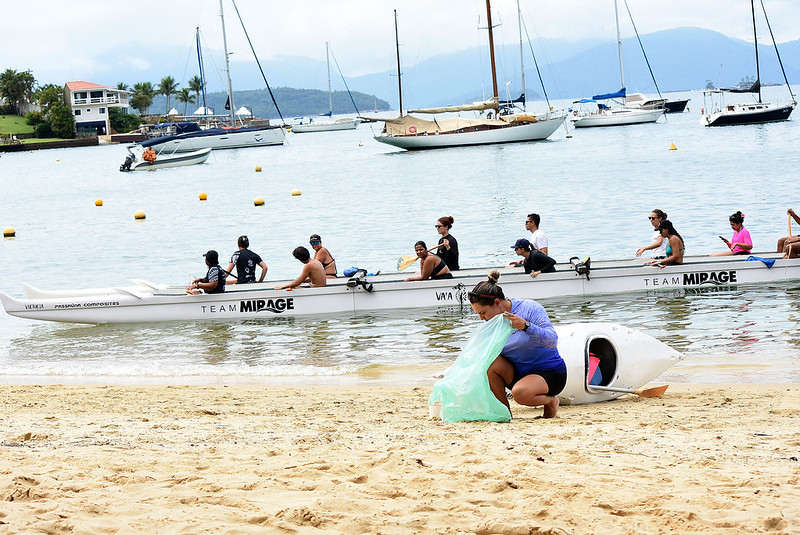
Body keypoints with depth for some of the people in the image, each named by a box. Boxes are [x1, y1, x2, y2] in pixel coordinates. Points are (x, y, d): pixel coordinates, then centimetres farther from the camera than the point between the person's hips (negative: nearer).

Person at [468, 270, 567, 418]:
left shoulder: (529, 308, -16)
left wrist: (526, 326, -37)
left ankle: (550, 401, -2)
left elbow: (552, 341, -23)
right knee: (489, 362, -23)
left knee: (520, 393, -36)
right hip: (518, 373, 6)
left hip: (550, 373, -6)